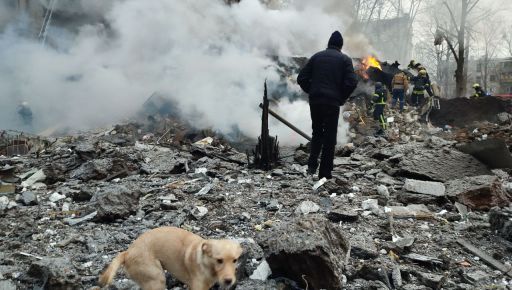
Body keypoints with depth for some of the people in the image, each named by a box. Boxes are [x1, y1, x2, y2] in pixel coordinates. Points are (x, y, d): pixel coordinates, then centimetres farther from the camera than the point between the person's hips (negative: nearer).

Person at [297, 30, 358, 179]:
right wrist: (342, 98, 3)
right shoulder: (345, 59, 2)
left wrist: (311, 92, 12)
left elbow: (301, 78, 4)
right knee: (329, 136, 6)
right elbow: (351, 82, -10)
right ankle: (325, 171, 6)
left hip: (314, 101, 3)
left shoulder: (316, 56, 10)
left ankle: (312, 164, 5)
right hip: (332, 102, -3)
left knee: (317, 133, 19)